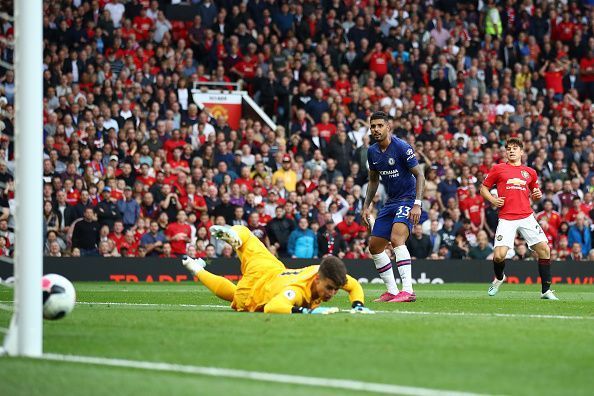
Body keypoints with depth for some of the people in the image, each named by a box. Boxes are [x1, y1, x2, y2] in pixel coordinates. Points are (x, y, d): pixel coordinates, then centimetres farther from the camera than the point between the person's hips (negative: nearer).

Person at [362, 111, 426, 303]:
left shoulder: (402, 147, -16)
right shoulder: (372, 152, 6)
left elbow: (419, 175, -15)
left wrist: (417, 204, -23)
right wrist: (366, 206, 14)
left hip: (408, 200, -8)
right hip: (390, 202, 9)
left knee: (396, 239, -29)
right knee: (374, 247, 8)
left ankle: (408, 290, -35)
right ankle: (392, 291, 19)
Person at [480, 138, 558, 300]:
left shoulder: (530, 172, 15)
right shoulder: (498, 169, 7)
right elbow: (483, 188, 13)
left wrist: (537, 195, 5)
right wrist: (493, 200, -5)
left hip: (527, 217, 2)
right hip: (506, 218, -2)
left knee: (544, 249, -7)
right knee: (499, 255, -13)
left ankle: (546, 290, 3)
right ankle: (499, 278, 23)